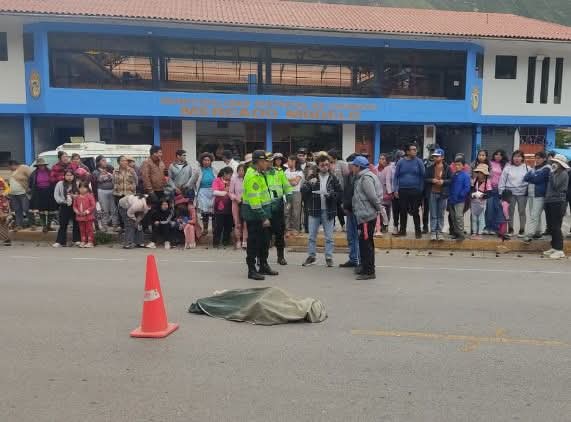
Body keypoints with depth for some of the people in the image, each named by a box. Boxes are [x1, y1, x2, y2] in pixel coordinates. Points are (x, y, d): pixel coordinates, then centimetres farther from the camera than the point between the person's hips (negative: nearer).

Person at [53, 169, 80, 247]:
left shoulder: (77, 184, 2)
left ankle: (76, 240, 16)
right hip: (64, 206, -1)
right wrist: (63, 201, -12)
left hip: (75, 206, 1)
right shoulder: (60, 184, 0)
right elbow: (56, 195, -2)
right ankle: (60, 241, 6)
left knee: (76, 223, 6)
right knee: (63, 224, 2)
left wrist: (75, 197, -15)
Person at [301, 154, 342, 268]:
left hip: (328, 211, -1)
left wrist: (331, 195, -19)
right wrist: (309, 184, -25)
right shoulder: (312, 177, 2)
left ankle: (329, 257, 18)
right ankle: (311, 256, 22)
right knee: (312, 236, 9)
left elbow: (340, 193, 2)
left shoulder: (333, 178, -1)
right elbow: (303, 190, -5)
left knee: (329, 237, 7)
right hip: (314, 210, 1)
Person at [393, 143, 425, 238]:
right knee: (403, 211, 10)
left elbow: (422, 176, -1)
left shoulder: (418, 161, -2)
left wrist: (421, 190, -5)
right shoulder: (401, 162, 2)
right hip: (402, 190, 2)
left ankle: (418, 231, 13)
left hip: (415, 191, -2)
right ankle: (402, 230, 21)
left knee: (415, 211, 3)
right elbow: (396, 176, 5)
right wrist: (396, 189, -2)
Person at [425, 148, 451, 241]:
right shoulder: (429, 167, 2)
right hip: (432, 193, 0)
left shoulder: (447, 168, 0)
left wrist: (443, 181, -14)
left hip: (443, 194, 0)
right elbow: (425, 178, 5)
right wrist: (431, 180, -12)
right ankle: (433, 232, 9)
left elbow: (451, 180, 2)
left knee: (441, 215, 6)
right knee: (433, 215, 4)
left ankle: (439, 232, 13)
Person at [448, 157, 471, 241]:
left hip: (460, 200, -6)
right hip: (452, 200, 7)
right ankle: (455, 233, 21)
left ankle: (461, 234, -5)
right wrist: (450, 196, 9)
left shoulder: (465, 176, -7)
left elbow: (467, 188, -12)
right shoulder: (453, 175, 11)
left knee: (459, 216, -10)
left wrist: (460, 195, -17)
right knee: (453, 217, 11)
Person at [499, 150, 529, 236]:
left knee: (522, 211, 6)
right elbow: (502, 181, 2)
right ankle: (510, 229, 18)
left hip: (522, 193, 0)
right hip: (510, 193, 1)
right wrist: (501, 192, -1)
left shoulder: (527, 168, 2)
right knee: (510, 211, 7)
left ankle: (522, 230, 15)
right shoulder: (508, 168, 2)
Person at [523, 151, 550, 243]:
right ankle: (538, 232, 20)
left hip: (540, 195, -7)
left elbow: (537, 179, -14)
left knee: (534, 216, -13)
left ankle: (529, 235, -19)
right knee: (535, 215, 12)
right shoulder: (534, 168, 19)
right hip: (530, 194, 7)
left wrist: (530, 177, 2)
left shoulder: (546, 169, -4)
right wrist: (533, 177, -7)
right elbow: (525, 178, 8)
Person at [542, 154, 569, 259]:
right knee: (550, 226, 11)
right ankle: (554, 247, 20)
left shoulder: (563, 174, -7)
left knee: (556, 227, -9)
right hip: (550, 202, 9)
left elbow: (555, 185, -18)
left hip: (558, 203, -9)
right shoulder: (555, 173, 18)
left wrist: (553, 173, -12)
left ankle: (559, 250, -6)